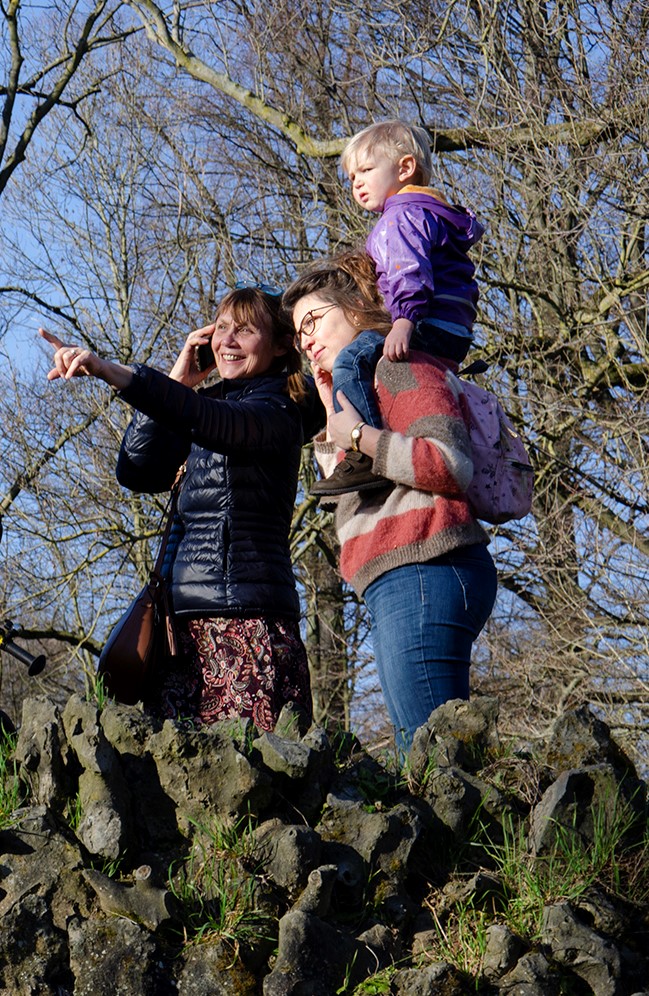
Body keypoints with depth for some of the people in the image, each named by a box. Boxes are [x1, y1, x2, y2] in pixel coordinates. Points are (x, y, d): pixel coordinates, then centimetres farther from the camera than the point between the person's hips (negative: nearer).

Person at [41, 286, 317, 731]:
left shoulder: (279, 409, -1)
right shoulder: (206, 401, 22)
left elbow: (220, 425, -23)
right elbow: (138, 472, 13)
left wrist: (112, 372, -34)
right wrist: (177, 384, 9)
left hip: (254, 615, -6)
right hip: (188, 614, 6)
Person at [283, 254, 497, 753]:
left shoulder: (401, 365, 3)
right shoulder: (361, 387, 31)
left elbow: (452, 464, -12)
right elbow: (348, 489, 26)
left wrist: (359, 436, -6)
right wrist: (335, 417, 23)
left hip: (423, 574, -10)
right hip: (404, 587, 10)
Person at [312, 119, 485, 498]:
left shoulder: (403, 214, -2)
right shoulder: (434, 213, 33)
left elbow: (411, 270, -19)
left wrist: (404, 320, -32)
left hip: (430, 325, -12)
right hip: (453, 335, 12)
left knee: (354, 359, -28)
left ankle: (366, 457, -40)